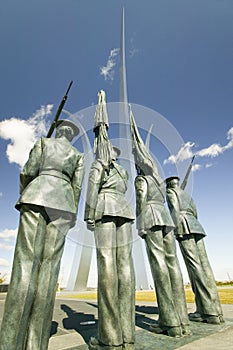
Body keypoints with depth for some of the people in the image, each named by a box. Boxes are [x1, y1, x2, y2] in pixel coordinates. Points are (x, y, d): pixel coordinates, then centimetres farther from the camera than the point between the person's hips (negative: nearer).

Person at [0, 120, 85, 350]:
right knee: (49, 266, -2)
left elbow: (28, 172, 7)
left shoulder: (43, 142, 17)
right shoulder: (78, 155, 21)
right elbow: (77, 186, 9)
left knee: (26, 263, -7)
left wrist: (24, 194, 22)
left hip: (37, 197, -1)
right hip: (62, 204, 2)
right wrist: (72, 215, 11)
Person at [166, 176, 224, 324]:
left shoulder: (171, 192, 6)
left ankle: (209, 312, -11)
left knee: (195, 267, -11)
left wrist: (176, 230, -13)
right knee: (204, 266, 2)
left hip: (184, 227, -8)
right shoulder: (188, 195, 28)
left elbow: (175, 209, -9)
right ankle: (216, 310, 2)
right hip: (196, 227, 8)